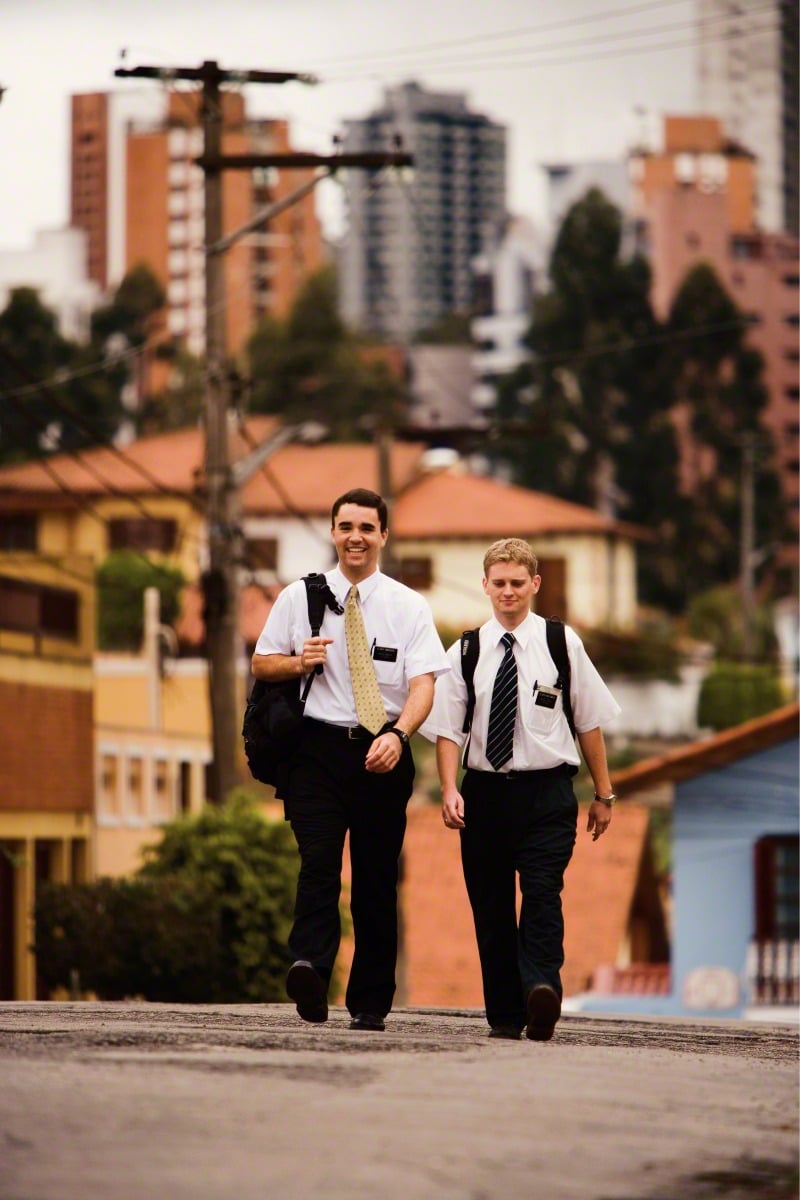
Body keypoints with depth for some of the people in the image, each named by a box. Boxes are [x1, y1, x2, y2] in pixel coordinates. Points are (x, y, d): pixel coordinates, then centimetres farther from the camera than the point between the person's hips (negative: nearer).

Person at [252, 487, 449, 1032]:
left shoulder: (409, 606, 6)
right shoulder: (299, 597, 9)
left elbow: (424, 685, -4)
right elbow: (262, 663, 16)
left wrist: (398, 734, -23)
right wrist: (299, 663, -7)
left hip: (383, 751, 1)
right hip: (317, 747, 0)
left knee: (378, 879, 3)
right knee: (320, 860, -19)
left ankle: (370, 1003, 9)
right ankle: (310, 969, -33)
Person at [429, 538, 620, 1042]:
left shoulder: (562, 644, 4)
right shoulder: (465, 653, 6)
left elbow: (590, 722, 8)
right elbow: (449, 729, 2)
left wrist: (604, 794, 9)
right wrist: (450, 789, -13)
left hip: (547, 792, -2)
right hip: (485, 790, 2)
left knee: (542, 899, -16)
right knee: (491, 907, 5)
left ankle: (542, 991, -30)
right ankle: (504, 1015, 12)